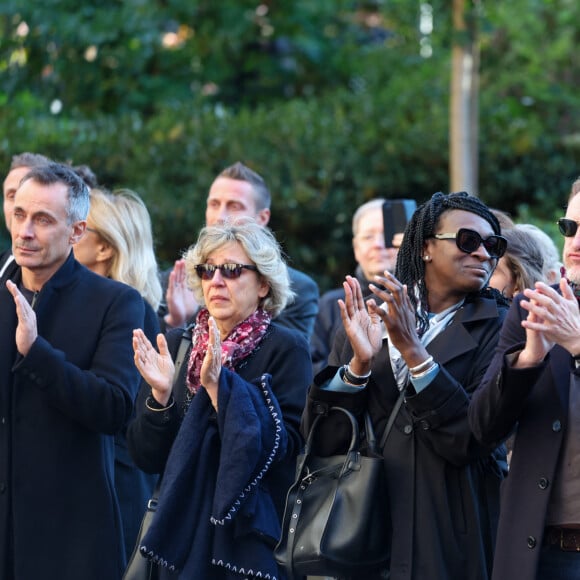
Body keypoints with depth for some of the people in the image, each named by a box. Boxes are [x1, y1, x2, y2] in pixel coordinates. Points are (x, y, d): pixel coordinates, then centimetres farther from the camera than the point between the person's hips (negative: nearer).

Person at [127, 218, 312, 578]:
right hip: (181, 533, 4)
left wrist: (219, 385, -25)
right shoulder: (176, 345, 3)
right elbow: (147, 458, 1)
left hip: (251, 537, -4)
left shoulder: (287, 350, -8)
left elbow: (284, 449, -19)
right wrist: (161, 394, -16)